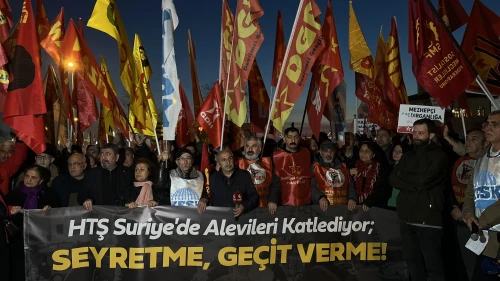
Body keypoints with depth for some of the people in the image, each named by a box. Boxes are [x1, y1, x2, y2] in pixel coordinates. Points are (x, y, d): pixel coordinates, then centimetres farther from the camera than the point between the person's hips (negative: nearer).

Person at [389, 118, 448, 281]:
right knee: (413, 263, 13)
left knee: (433, 265, 0)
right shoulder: (408, 156, 15)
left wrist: (403, 176, -3)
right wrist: (415, 184, -11)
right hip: (407, 217, 6)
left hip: (429, 218, -5)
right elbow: (392, 180, 2)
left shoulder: (438, 156, -3)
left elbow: (424, 180, -17)